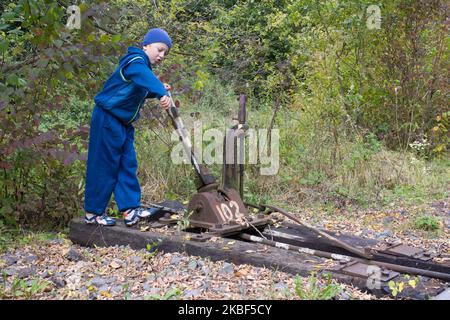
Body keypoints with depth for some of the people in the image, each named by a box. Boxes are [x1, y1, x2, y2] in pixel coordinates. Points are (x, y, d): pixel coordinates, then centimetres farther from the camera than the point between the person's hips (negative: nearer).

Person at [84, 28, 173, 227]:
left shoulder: (143, 66, 14)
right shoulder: (135, 62, -17)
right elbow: (146, 77, -40)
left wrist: (159, 91, 12)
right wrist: (161, 93, -56)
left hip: (123, 123, 10)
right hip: (107, 119, -10)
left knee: (128, 164, 6)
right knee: (104, 166, -3)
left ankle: (130, 209, 8)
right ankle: (92, 212, 9)